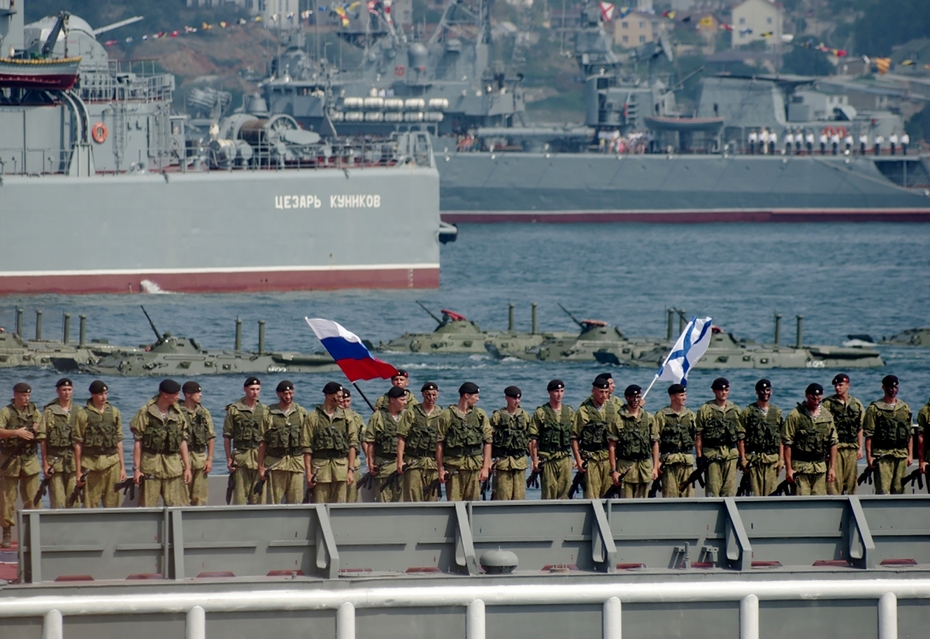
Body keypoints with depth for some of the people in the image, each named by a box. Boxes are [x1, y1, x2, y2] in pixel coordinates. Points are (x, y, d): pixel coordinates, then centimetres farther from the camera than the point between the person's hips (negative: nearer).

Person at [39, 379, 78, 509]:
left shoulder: (78, 412, 11)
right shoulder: (49, 412, 2)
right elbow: (42, 440, 0)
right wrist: (45, 464, -6)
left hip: (74, 462, 3)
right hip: (55, 462, -3)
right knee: (57, 502, -4)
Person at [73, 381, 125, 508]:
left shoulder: (114, 413, 11)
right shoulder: (83, 415, 0)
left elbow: (119, 442, 14)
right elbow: (78, 444, 0)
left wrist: (122, 467, 10)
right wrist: (78, 471, -3)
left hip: (112, 464, 3)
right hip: (91, 465, -3)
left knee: (112, 504, 2)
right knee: (91, 504, -1)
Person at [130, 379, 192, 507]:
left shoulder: (177, 414, 10)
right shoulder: (145, 413, -3)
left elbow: (183, 441, 12)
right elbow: (138, 442, -3)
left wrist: (187, 467, 8)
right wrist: (136, 469, -7)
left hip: (174, 467, 4)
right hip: (151, 466, -4)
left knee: (179, 507, 0)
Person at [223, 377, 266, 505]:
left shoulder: (264, 410, 11)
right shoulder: (234, 409, 3)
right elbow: (227, 436, 3)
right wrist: (229, 459, -3)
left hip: (260, 458, 2)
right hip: (241, 457, -2)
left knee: (258, 497, 2)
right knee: (240, 496, -4)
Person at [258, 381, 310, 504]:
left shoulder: (301, 413, 9)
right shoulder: (269, 414, 4)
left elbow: (306, 443, 8)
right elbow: (262, 442, 4)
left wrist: (308, 470, 4)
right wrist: (260, 466, -2)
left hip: (296, 464, 1)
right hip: (275, 464, -1)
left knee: (296, 502, 0)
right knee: (274, 503, -2)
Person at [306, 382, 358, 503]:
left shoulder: (346, 417, 11)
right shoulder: (313, 417, 4)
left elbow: (353, 444, 8)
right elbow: (307, 447, 1)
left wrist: (351, 470, -1)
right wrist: (309, 473, -5)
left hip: (341, 467, 2)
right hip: (320, 467, -2)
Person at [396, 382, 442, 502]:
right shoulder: (411, 413, 5)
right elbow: (401, 438, 2)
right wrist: (400, 460, -7)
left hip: (433, 464, 2)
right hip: (414, 462, -2)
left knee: (432, 499, 1)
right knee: (413, 498, -6)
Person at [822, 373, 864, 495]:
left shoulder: (856, 404, 11)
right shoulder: (828, 403, 0)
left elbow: (860, 429, 15)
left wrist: (860, 448, 11)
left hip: (852, 449, 4)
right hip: (835, 447, -4)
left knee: (851, 481, 6)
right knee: (834, 480, -8)